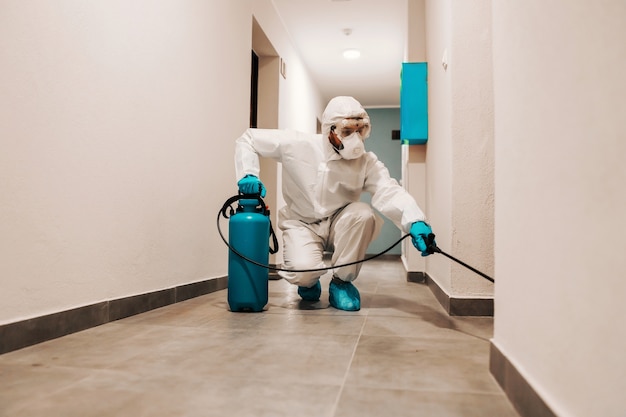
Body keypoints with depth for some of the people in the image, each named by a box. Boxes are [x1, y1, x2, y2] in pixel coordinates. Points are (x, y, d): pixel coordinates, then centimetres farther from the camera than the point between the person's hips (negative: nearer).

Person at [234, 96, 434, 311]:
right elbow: (249, 138, -4)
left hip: (339, 225, 2)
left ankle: (341, 281, -8)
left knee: (363, 213, -31)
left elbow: (390, 192, -31)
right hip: (302, 223, -1)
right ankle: (309, 282, 13)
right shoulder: (297, 145, -14)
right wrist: (247, 174, -20)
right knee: (303, 270, -31)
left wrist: (415, 221, -51)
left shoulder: (367, 162, -13)